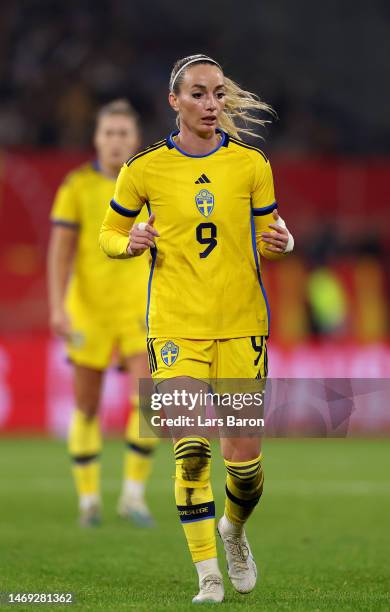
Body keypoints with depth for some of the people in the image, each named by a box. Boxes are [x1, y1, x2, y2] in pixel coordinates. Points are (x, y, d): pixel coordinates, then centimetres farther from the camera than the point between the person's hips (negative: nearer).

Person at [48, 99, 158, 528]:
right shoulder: (77, 186, -4)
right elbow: (60, 251, -7)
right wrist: (57, 308, -17)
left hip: (139, 310, 1)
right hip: (88, 311, -1)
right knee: (87, 406, 5)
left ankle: (134, 494, -4)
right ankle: (89, 499, 18)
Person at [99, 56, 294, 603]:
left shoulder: (251, 164, 3)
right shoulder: (144, 169, 0)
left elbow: (267, 234, 13)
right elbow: (109, 234, 12)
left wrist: (280, 243, -10)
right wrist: (130, 243, -10)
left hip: (242, 325, 1)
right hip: (176, 326, -1)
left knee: (244, 459, 0)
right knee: (192, 451, -14)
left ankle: (234, 529, 32)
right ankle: (209, 575, -4)